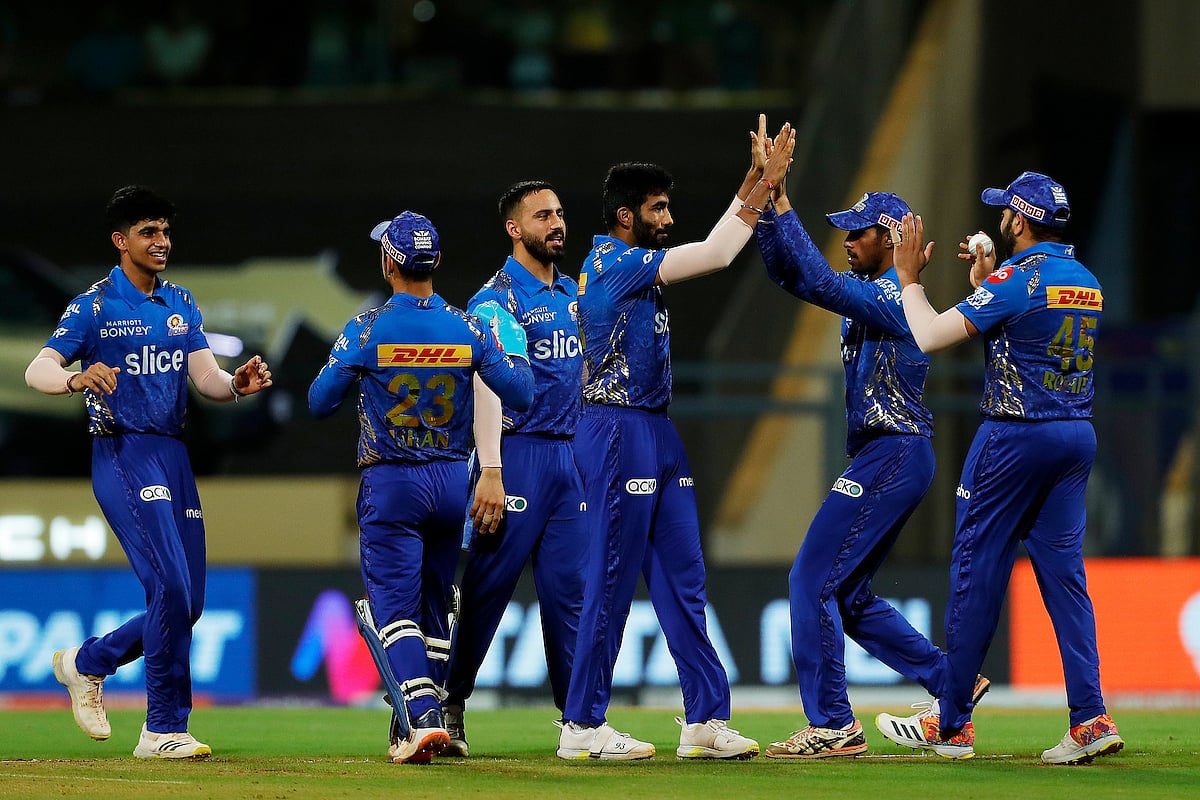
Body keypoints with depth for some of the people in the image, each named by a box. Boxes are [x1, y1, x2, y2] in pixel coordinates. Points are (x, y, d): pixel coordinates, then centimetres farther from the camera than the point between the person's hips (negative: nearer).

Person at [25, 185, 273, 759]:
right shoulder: (94, 306, -4)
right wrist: (78, 379, -37)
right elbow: (37, 371, -15)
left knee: (187, 603, 7)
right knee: (171, 588, -17)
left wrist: (238, 385, -18)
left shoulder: (181, 305, 15)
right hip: (123, 457, -7)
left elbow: (207, 380, 6)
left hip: (174, 458, 7)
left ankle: (87, 663, 27)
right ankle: (164, 730, -11)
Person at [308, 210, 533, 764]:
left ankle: (421, 718, -25)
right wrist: (511, 347, 16)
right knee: (434, 606, 17)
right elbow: (521, 395, -2)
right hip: (452, 484, 4)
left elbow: (319, 403, -6)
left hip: (390, 488, -4)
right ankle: (422, 718, 21)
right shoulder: (469, 328, -3)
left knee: (394, 605, -7)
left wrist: (346, 364, 13)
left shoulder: (367, 330, -11)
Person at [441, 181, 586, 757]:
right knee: (488, 585, -7)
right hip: (517, 454, -7)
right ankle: (446, 706, 1)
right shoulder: (495, 299, -6)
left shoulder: (573, 296, 16)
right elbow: (486, 389, -13)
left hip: (571, 455, 7)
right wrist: (491, 474, -21)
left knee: (569, 589, 5)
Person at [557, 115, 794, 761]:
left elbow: (712, 246, 23)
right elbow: (715, 254, -18)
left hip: (657, 433, 10)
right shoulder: (614, 264, -13)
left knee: (683, 579, 7)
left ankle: (705, 720, 7)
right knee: (611, 581, -7)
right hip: (617, 434, -10)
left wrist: (754, 180, 14)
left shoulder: (631, 264, 16)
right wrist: (766, 184, -13)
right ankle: (582, 727, -3)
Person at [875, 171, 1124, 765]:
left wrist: (909, 277, -2)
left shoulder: (1018, 278, -14)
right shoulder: (1086, 282, 11)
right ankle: (1090, 719, -6)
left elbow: (929, 337, -15)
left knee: (976, 572, 1)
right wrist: (984, 285, 27)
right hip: (1077, 435, 7)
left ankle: (950, 721, 6)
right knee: (1064, 574, 5)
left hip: (1015, 437, -7)